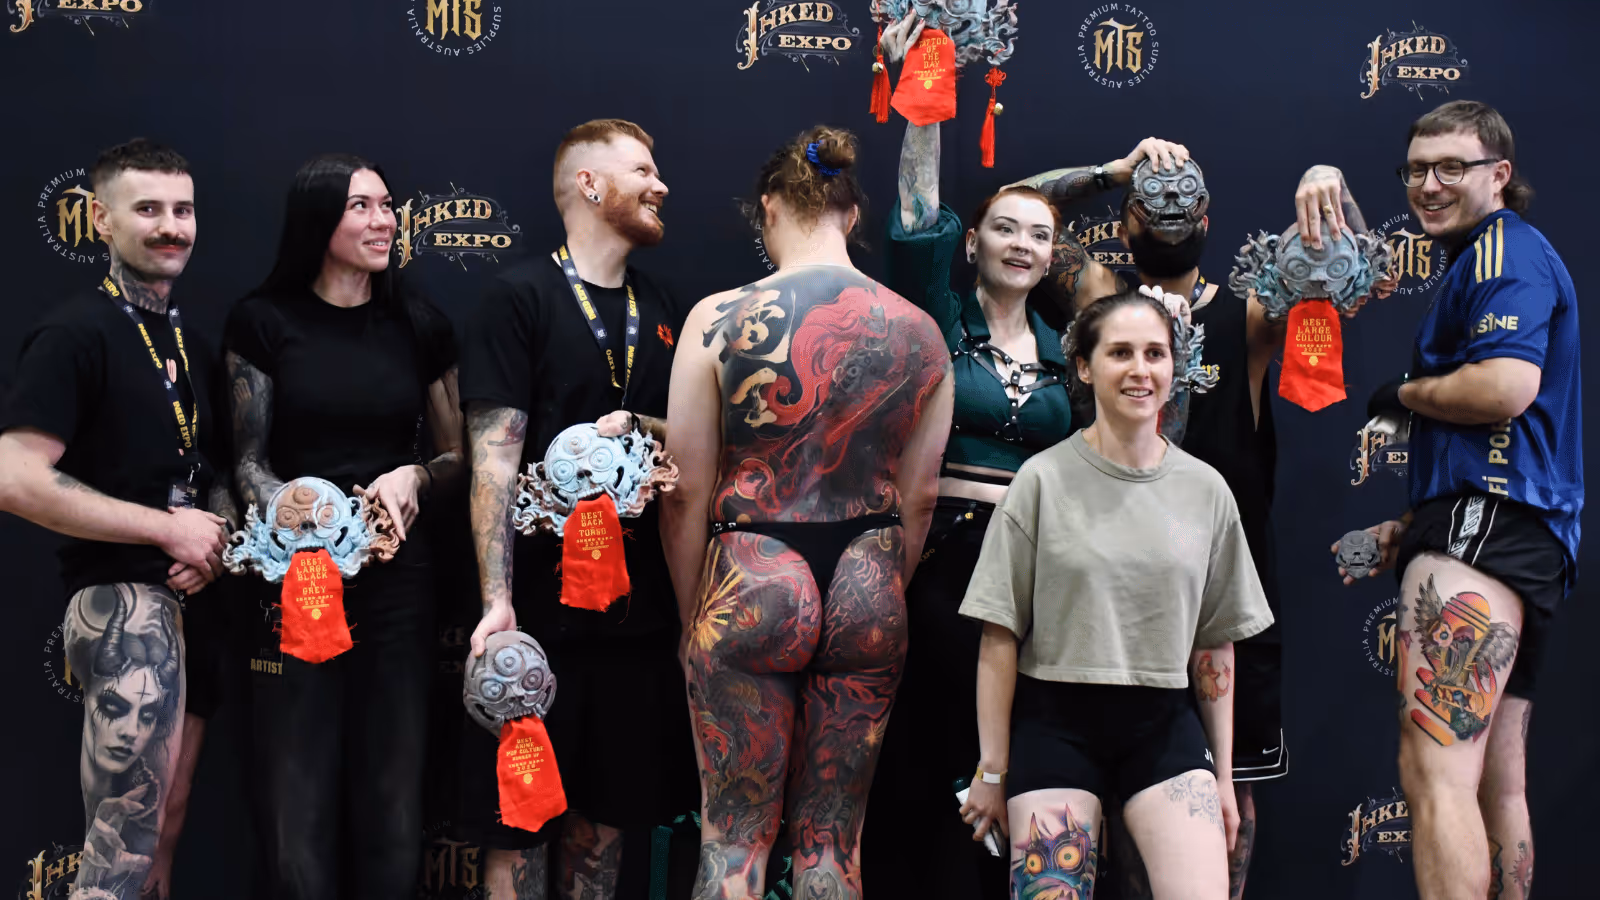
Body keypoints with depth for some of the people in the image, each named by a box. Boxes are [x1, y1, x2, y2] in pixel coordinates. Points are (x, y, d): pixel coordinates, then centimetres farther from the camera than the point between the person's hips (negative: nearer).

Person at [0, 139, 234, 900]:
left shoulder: (192, 342, 16)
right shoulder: (75, 333, -9)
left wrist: (216, 535, -2)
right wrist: (170, 528, -16)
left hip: (194, 599, 8)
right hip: (122, 600, -8)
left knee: (162, 832, 17)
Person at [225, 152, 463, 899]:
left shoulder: (419, 326, 8)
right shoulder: (264, 321, 1)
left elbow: (458, 455, 13)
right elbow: (249, 463, 2)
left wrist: (412, 478, -8)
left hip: (399, 578, 2)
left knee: (392, 793, 4)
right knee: (297, 796, -1)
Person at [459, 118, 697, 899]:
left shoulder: (662, 310, 14)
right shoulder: (520, 298, -5)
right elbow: (494, 458, -12)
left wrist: (642, 428, -7)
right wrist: (496, 600, -20)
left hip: (639, 606, 6)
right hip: (543, 603, -5)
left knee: (605, 818, 14)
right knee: (520, 829, 3)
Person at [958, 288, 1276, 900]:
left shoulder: (1206, 491, 5)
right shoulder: (1044, 479, -4)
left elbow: (1215, 645, 11)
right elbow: (1000, 637, -3)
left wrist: (1222, 776, 11)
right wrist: (993, 773, -3)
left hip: (1165, 727, 2)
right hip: (1055, 724, -2)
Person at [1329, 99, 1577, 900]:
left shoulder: (1504, 250, -5)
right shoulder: (1493, 259, 27)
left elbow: (1506, 387, -22)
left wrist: (1402, 395, -4)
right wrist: (1411, 526, 23)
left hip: (1484, 528, -12)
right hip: (1525, 535, 12)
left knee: (1434, 773, -19)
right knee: (1498, 784, 14)